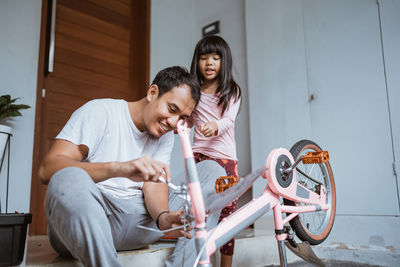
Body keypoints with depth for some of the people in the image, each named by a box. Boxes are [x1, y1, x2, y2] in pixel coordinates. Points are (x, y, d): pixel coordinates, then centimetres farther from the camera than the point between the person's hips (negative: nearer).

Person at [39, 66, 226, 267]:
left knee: (212, 171, -4)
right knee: (69, 179, -38)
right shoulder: (100, 112, -6)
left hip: (134, 219, 5)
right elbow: (47, 169, -19)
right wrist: (119, 168, -35)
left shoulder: (165, 136, 11)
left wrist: (163, 217, -27)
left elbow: (154, 185, -3)